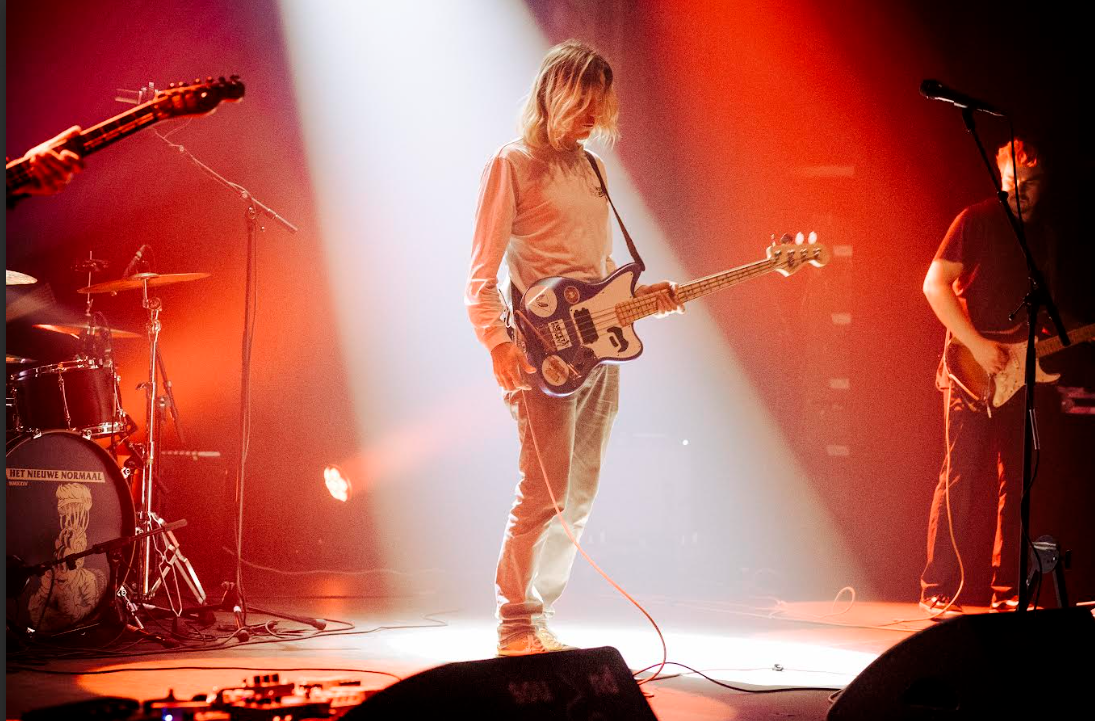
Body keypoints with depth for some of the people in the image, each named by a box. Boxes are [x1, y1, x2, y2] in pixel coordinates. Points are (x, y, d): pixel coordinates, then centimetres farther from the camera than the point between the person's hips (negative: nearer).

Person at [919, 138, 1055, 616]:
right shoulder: (977, 221, -3)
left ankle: (1007, 593, 14)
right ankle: (938, 592, -6)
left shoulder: (1043, 235, 17)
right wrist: (977, 345, -16)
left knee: (1016, 483, 7)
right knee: (962, 478, -9)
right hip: (972, 372, -6)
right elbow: (935, 284, -9)